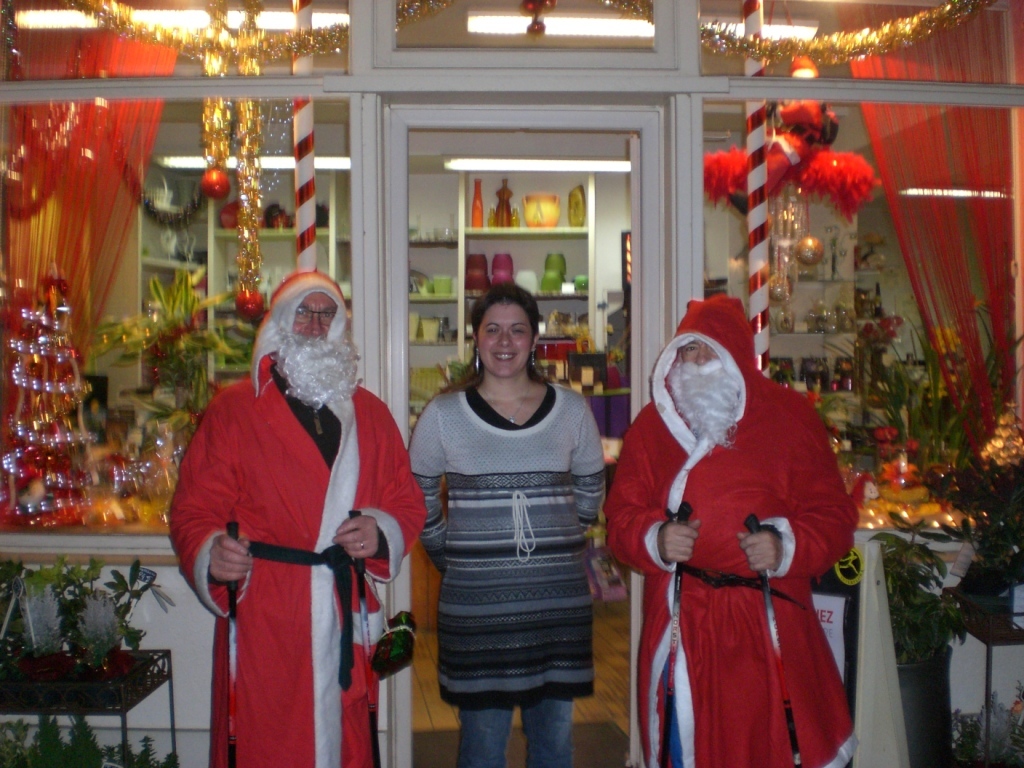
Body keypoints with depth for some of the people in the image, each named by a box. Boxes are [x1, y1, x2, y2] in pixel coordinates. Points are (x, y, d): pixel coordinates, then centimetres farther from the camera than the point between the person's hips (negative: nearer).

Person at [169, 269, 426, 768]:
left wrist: (382, 532, -7)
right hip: (262, 629, -3)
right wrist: (210, 553, -21)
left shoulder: (370, 414, 12)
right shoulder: (234, 410, 2)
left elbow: (408, 503, 13)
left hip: (347, 629, 3)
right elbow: (193, 510, -1)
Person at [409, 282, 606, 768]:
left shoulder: (571, 410, 3)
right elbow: (418, 501, 8)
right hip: (475, 606, -2)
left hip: (559, 602, 2)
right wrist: (454, 558, 6)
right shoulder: (443, 415, -2)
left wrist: (556, 544, 11)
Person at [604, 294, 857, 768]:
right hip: (679, 625, 2)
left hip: (768, 622, -1)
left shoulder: (789, 416, 3)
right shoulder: (653, 424, 7)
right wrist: (655, 539, -12)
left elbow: (833, 514, 2)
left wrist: (788, 547, -15)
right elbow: (621, 516, 7)